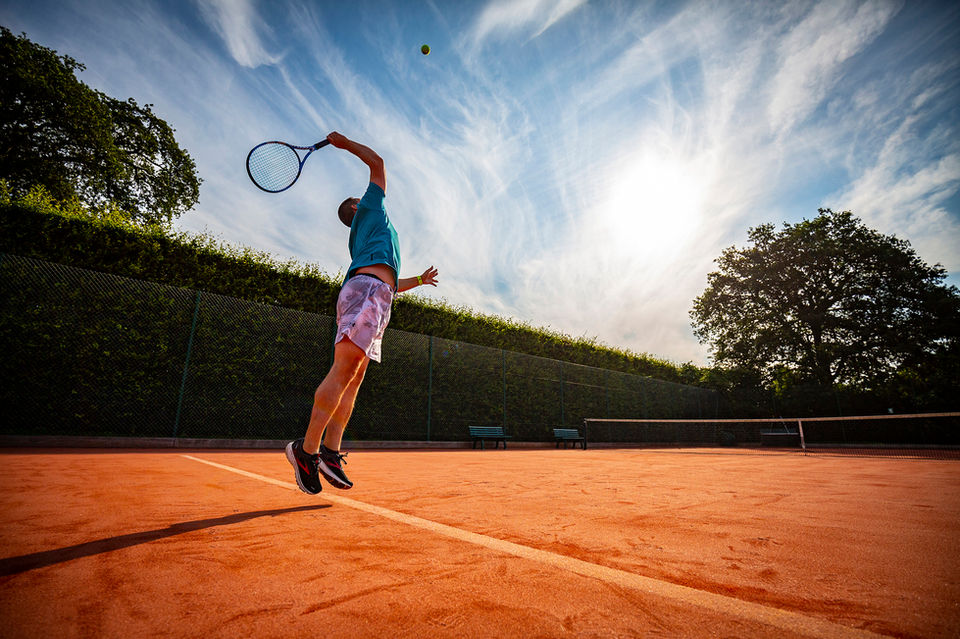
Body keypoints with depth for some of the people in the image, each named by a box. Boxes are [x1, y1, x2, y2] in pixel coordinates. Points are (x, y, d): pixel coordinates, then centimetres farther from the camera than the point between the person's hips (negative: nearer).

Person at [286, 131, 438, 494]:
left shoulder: (362, 239, 40)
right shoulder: (370, 210, 21)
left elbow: (388, 283, 41)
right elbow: (377, 163, 20)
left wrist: (419, 280, 49)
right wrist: (346, 143, 30)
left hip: (376, 295, 9)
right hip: (366, 289, -9)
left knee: (352, 377, -3)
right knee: (344, 367, -21)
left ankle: (330, 451, -9)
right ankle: (308, 448, -23)